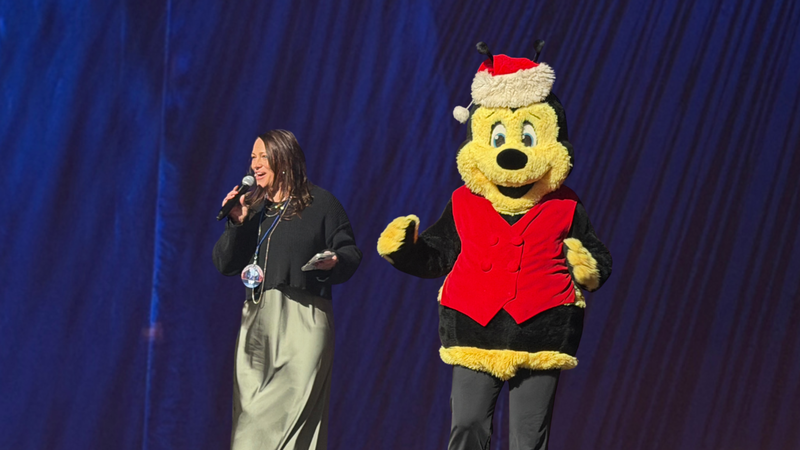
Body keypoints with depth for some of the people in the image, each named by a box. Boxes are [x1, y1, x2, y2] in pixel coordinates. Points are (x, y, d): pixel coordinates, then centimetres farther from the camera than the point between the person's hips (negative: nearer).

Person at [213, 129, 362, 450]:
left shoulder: (320, 203, 4)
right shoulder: (252, 208, 18)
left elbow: (351, 253, 3)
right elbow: (224, 265, 13)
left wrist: (335, 261, -18)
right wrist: (236, 224, -1)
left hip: (304, 317, -5)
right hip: (256, 319, 5)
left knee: (293, 406, -12)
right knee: (252, 410, -1)